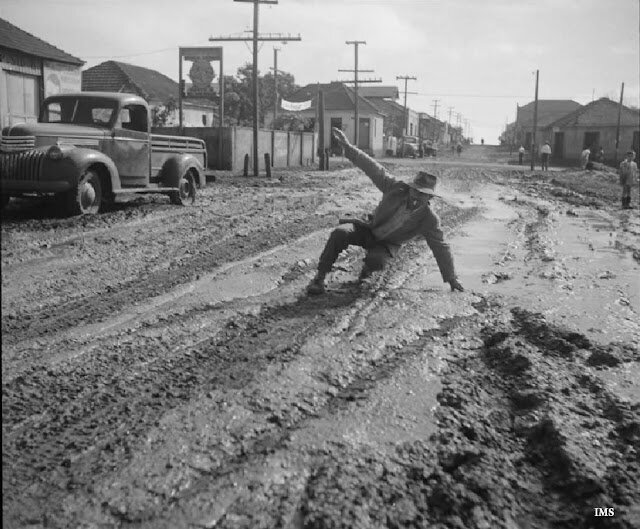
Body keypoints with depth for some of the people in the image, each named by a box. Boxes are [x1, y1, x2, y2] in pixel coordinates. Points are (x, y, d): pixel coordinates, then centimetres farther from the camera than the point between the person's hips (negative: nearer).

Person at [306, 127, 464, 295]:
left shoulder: (430, 219, -19)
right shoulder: (396, 189, -18)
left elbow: (441, 248, -12)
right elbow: (373, 167, -19)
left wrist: (451, 278, -8)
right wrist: (348, 146, -25)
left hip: (387, 244, -1)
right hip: (369, 229, 1)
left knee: (375, 260, -36)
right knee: (340, 233, -28)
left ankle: (369, 267, 5)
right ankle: (320, 277, -17)